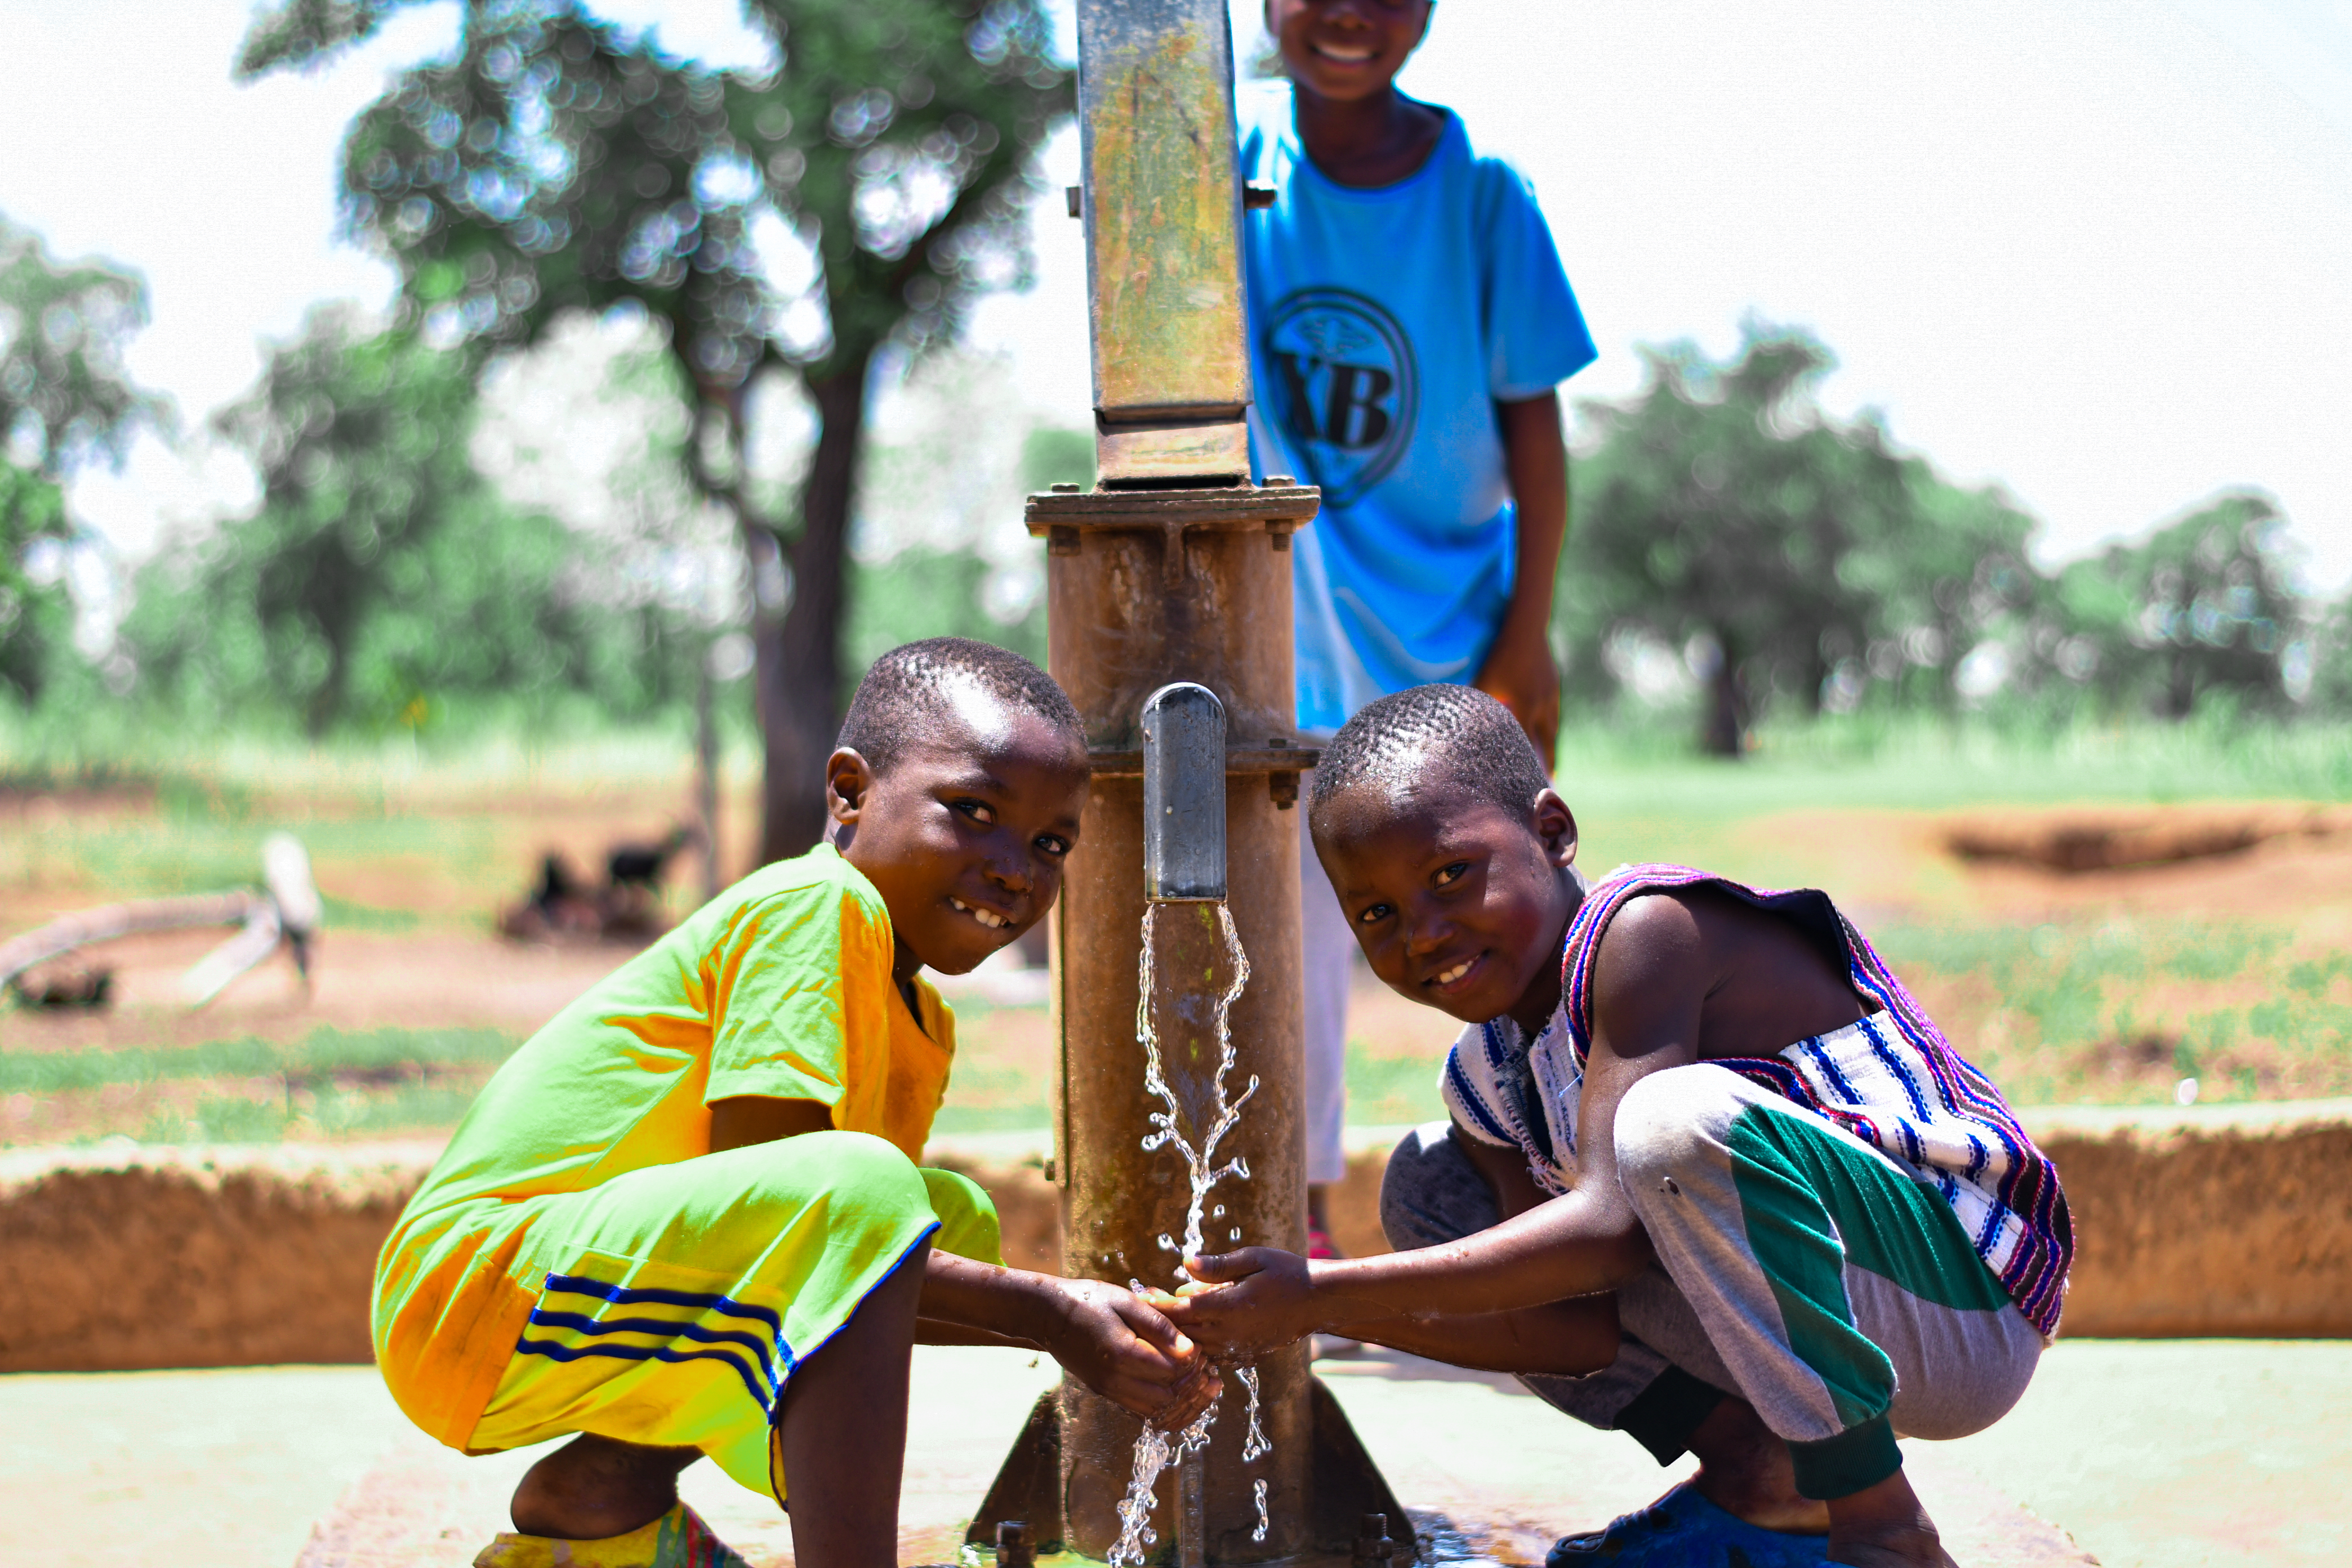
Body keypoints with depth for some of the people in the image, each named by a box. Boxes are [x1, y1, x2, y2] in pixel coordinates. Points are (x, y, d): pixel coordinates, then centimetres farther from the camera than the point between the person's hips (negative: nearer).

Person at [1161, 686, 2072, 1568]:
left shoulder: (1646, 928, -21)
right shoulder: (1485, 1084, 3)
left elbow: (1612, 1225, -31)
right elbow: (1585, 1328, -5)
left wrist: (1323, 1293, -32)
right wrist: (1343, 1313, -18)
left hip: (1968, 1311, -8)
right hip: (1803, 1318, 8)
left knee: (1676, 1117, -36)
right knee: (1427, 1185, 6)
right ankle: (1755, 1477, 3)